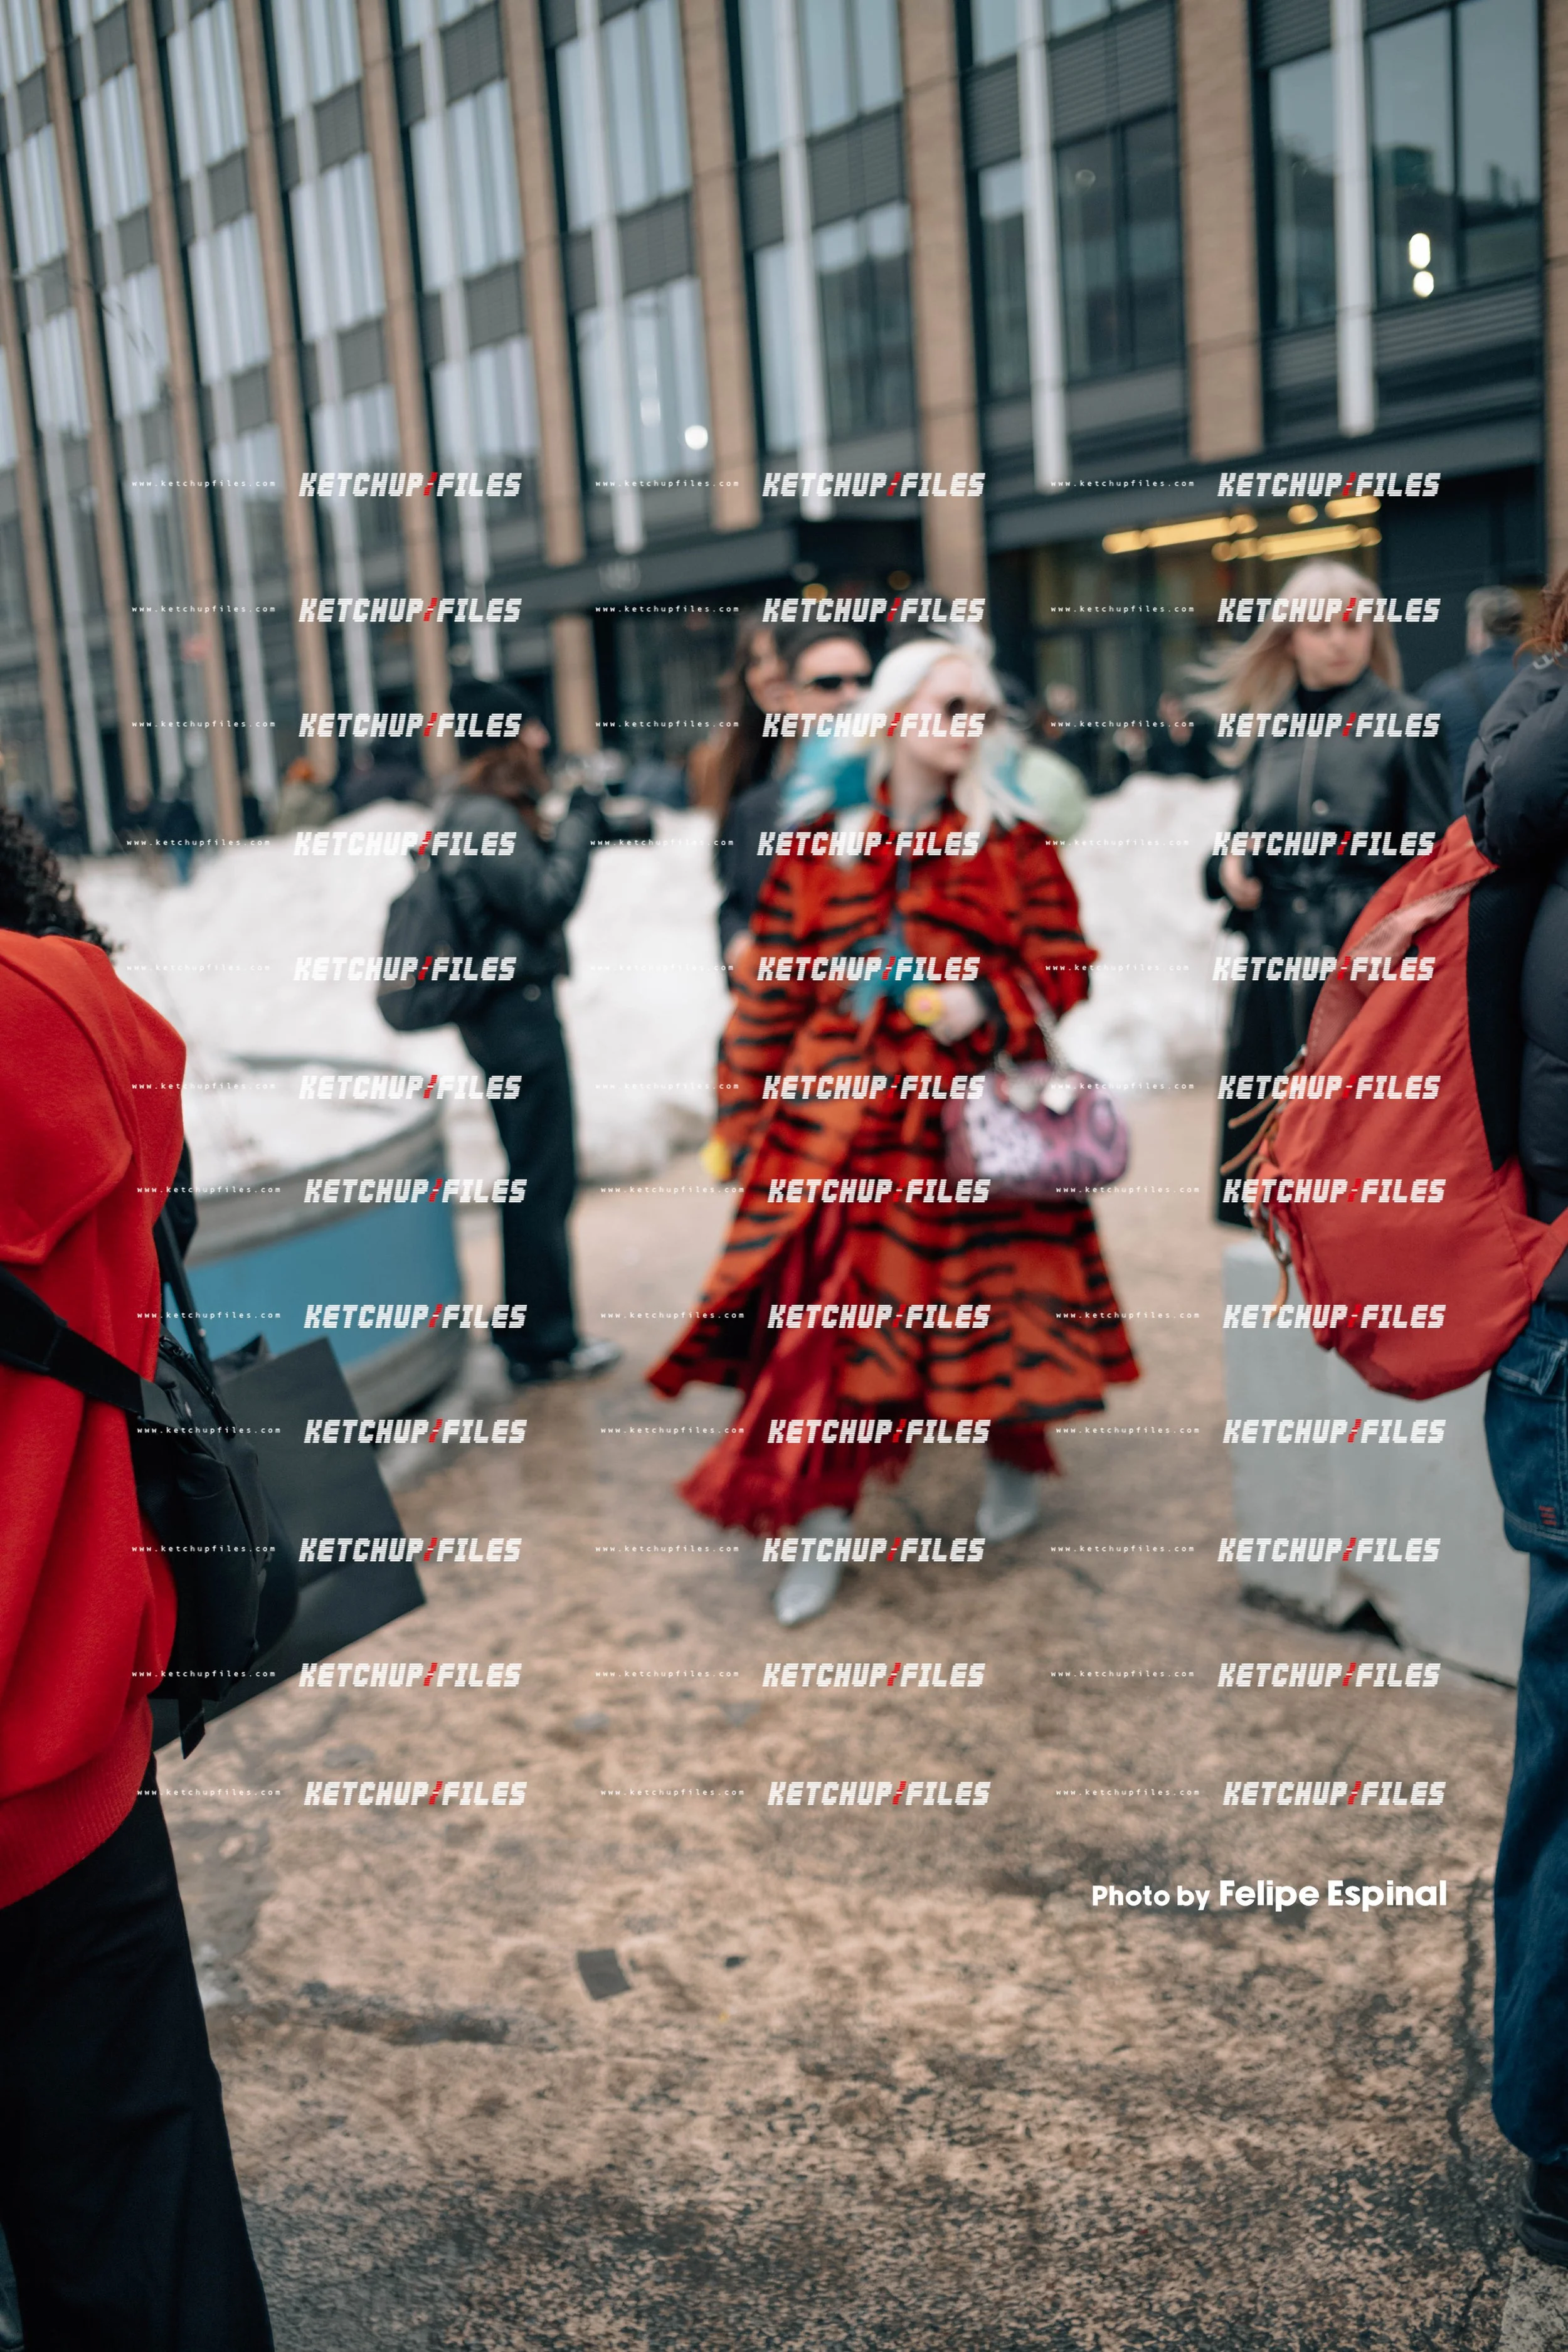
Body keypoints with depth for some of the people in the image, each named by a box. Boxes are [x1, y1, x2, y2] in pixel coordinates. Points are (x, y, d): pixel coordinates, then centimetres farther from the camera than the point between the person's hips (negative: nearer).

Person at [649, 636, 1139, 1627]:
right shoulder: (819, 844, 6)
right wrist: (744, 1116, 6)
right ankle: (823, 1523, 10)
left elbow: (1062, 969, 2)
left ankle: (1014, 1455, 37)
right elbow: (773, 988, 7)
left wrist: (984, 1003, -17)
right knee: (820, 1313, -3)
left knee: (990, 1301, 7)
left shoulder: (1013, 841, 4)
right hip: (837, 1116, 1)